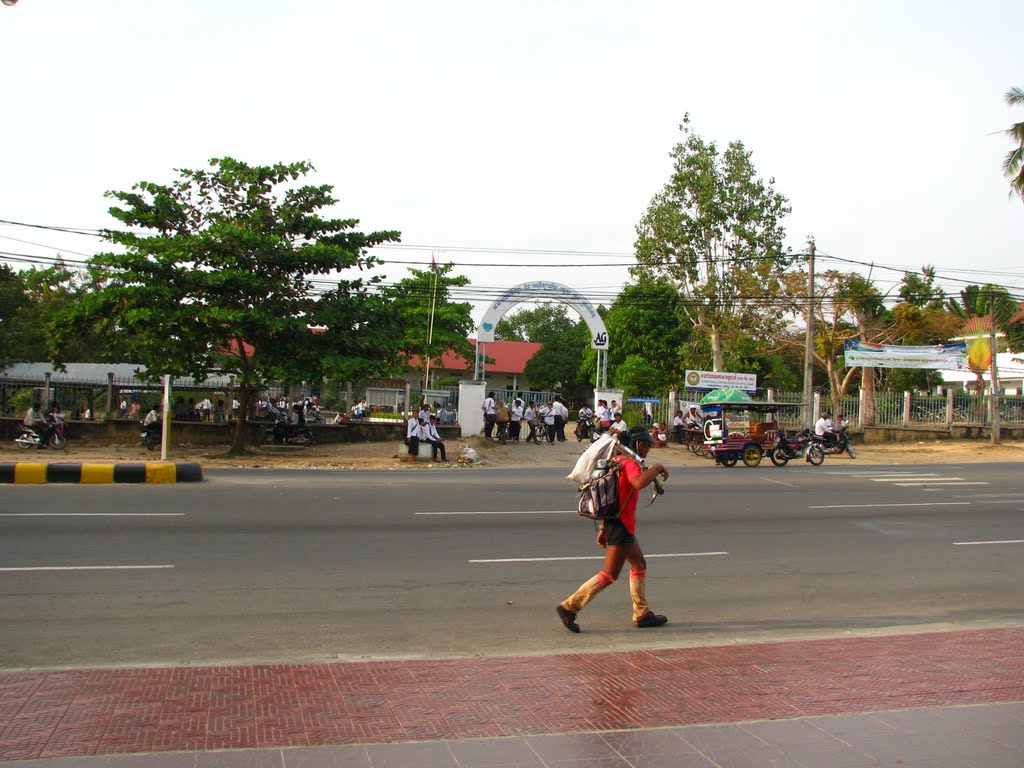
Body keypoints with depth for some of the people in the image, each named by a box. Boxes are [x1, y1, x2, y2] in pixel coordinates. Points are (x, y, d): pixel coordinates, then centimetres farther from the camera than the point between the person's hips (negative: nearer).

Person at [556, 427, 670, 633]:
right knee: (609, 575, -6)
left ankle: (642, 614, 26)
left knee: (639, 564, 20)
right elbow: (639, 482, -38)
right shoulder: (629, 462, -15)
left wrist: (603, 528, 21)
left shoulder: (619, 460, 17)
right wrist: (656, 468, -20)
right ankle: (569, 607, -5)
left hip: (616, 523, 11)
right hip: (621, 525, -11)